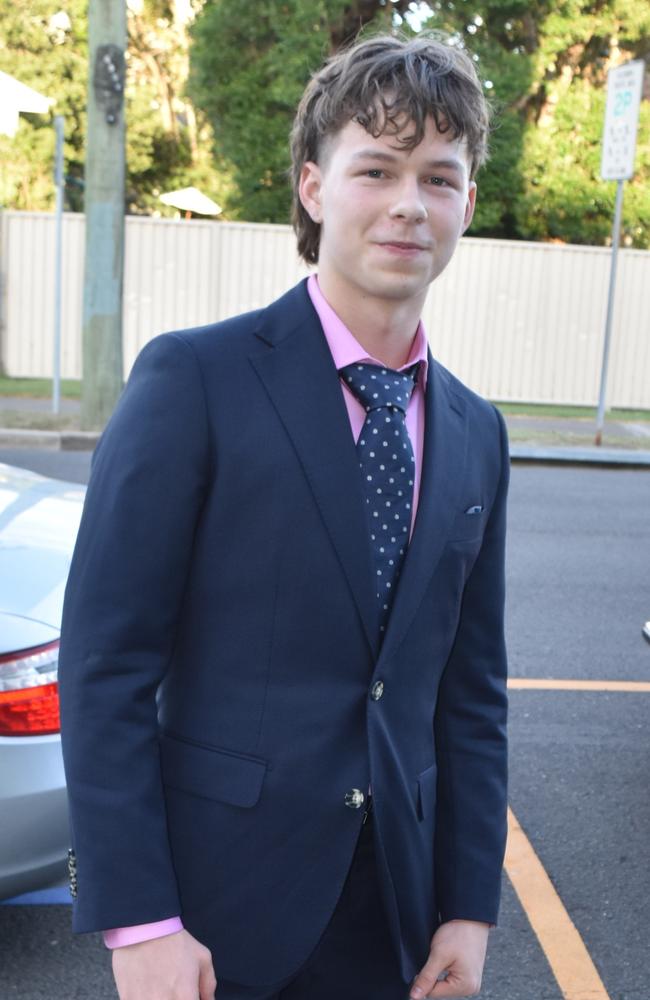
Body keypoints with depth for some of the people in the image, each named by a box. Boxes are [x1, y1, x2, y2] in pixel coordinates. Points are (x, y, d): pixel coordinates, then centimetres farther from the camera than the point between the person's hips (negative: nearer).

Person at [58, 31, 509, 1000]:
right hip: (219, 899, -4)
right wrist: (137, 918, -15)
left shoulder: (475, 433, 4)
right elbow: (104, 663, -13)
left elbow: (472, 691, 7)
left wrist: (469, 906, 5)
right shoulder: (195, 377, -12)